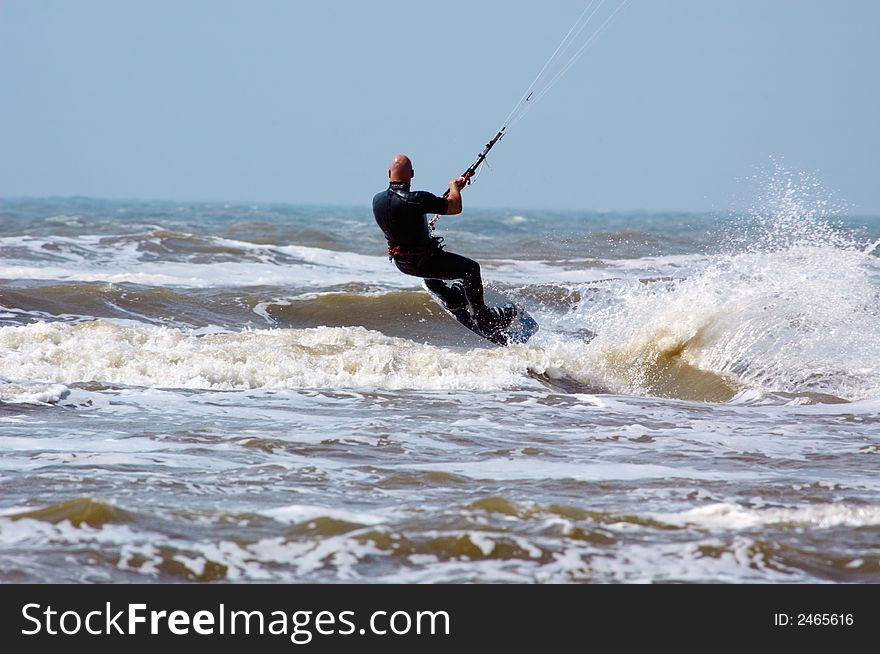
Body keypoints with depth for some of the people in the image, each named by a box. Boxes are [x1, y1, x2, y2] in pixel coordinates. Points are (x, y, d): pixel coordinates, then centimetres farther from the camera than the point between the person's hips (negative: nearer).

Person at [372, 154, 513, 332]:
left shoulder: (377, 200, -9)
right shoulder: (417, 199, -31)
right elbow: (456, 208, -22)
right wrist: (454, 186, 2)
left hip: (400, 262, 7)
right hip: (422, 262, -7)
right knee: (471, 269, 13)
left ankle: (450, 298, 53)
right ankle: (483, 317, 24)